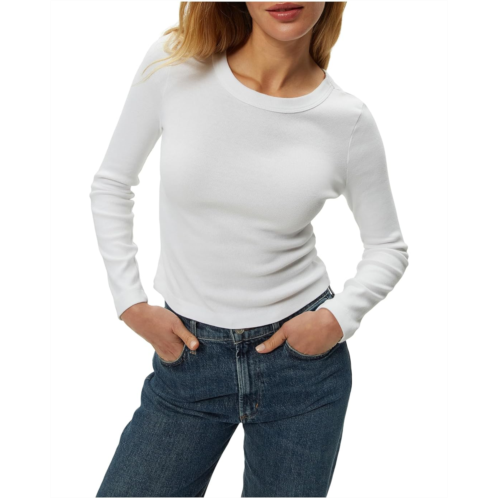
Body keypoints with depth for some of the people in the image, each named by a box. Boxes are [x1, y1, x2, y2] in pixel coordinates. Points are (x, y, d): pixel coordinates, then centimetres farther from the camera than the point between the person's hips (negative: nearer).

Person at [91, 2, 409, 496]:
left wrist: (339, 318, -10)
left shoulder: (349, 121, -9)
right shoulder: (173, 65, -10)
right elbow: (111, 185, 3)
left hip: (302, 352, 0)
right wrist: (131, 303, -3)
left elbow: (388, 247, 6)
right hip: (188, 351, 1)